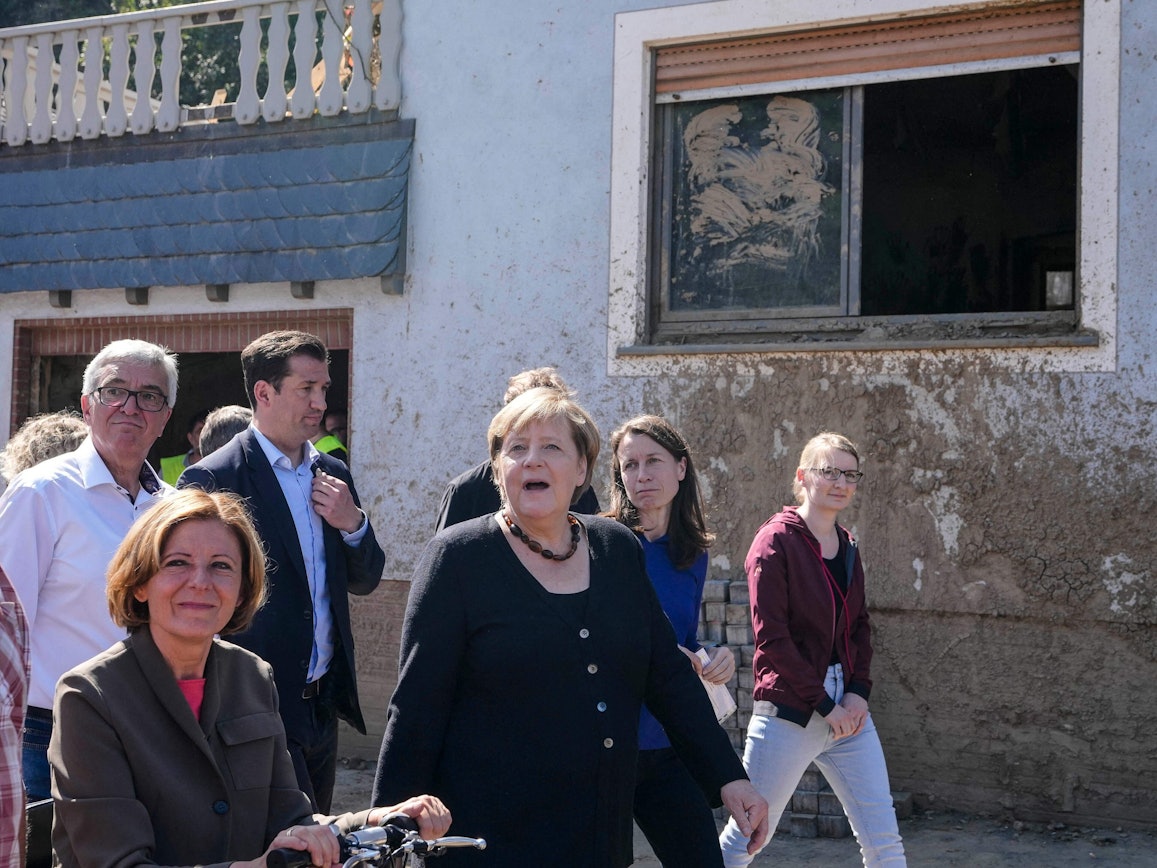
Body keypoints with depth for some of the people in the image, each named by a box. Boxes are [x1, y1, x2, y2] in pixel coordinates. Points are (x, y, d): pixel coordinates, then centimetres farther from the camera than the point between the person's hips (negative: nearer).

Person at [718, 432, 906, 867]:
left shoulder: (847, 546, 11)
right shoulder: (777, 541, -9)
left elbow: (860, 627, 16)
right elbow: (771, 636, -14)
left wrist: (859, 692, -1)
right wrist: (824, 704, -14)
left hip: (848, 713, 6)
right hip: (789, 715, -6)